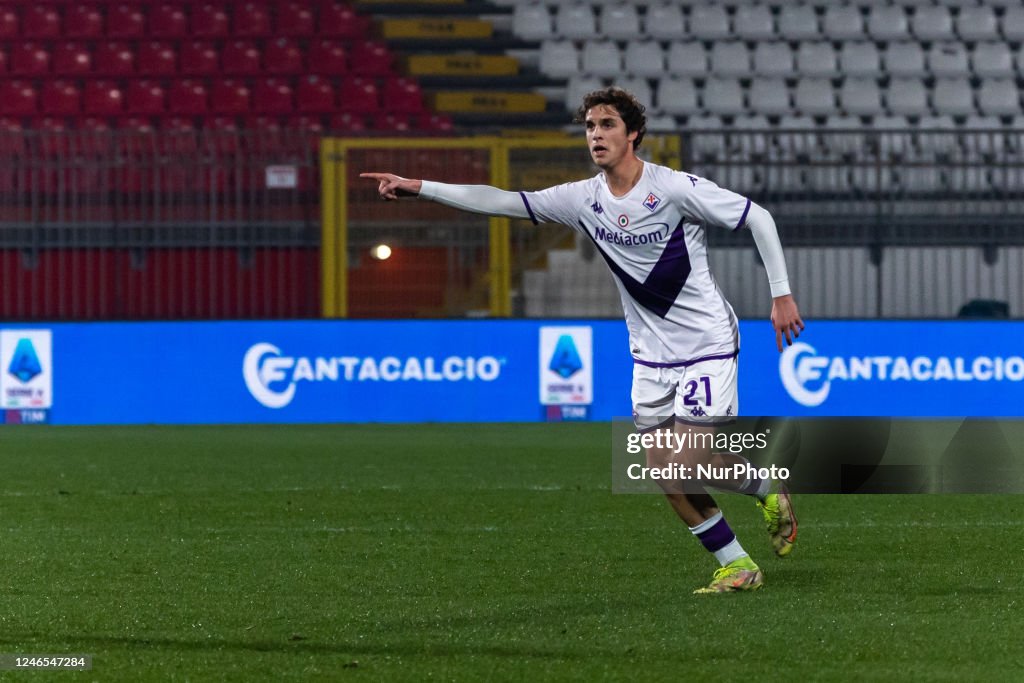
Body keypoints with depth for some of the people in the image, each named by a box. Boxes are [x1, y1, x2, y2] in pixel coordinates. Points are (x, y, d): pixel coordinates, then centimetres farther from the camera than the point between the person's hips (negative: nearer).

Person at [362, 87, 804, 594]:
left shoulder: (675, 189, -15)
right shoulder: (583, 199, 0)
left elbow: (757, 218, -8)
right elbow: (501, 202, 1)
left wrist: (781, 294, -11)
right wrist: (419, 188, -5)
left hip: (706, 343, -6)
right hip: (650, 355, 6)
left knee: (688, 464, -14)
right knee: (665, 474, 0)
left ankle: (769, 491, 16)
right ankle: (737, 567, 14)